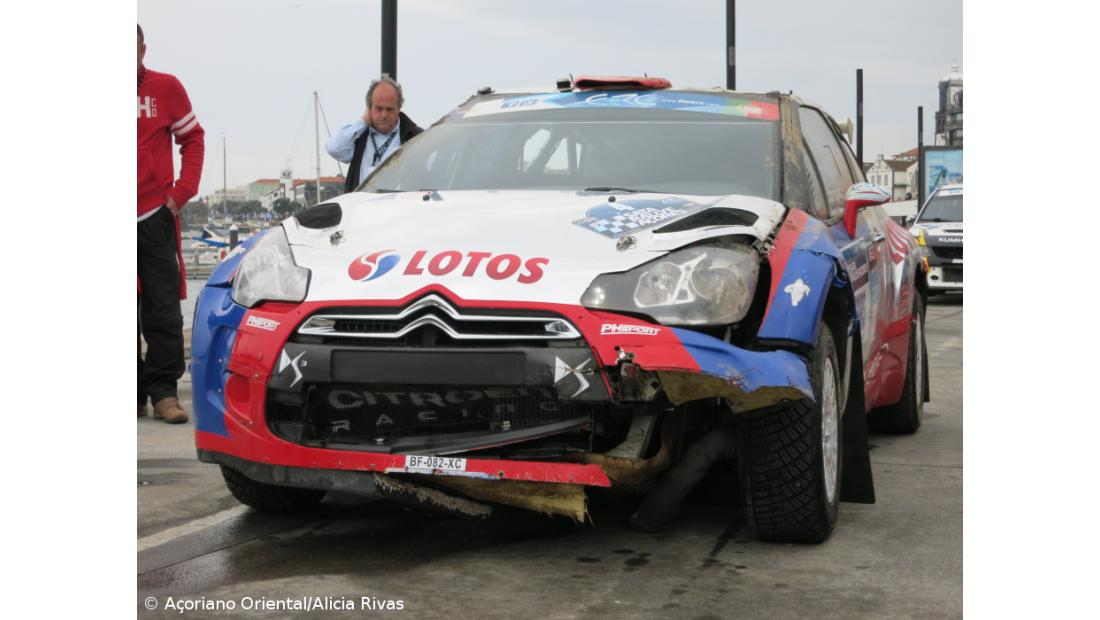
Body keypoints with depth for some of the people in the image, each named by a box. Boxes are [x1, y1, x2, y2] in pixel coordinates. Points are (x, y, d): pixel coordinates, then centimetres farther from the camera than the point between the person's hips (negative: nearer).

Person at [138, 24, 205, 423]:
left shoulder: (166, 88, 0)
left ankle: (164, 391, 5)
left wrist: (184, 189, -2)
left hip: (155, 215, -1)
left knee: (163, 308, -1)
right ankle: (133, 392, 14)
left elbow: (192, 138, 8)